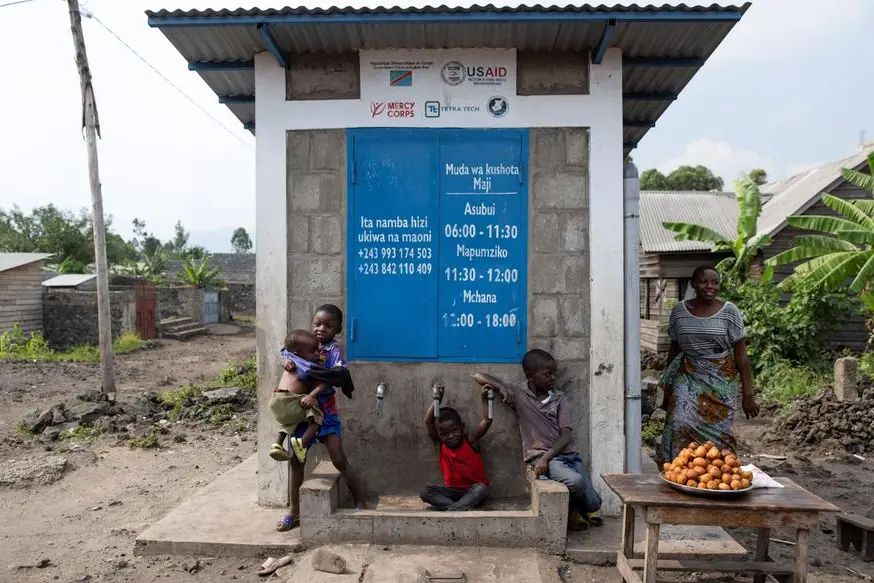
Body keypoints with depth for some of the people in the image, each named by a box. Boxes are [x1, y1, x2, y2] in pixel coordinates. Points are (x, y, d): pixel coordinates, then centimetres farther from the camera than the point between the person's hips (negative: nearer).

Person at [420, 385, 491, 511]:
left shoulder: (470, 441, -8)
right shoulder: (441, 444, -2)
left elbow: (487, 420, -15)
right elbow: (428, 422, -10)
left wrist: (484, 399, -17)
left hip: (472, 490, -2)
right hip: (452, 491, 3)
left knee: (481, 489, -35)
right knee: (426, 490, -20)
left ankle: (451, 510, -43)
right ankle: (462, 506, -33)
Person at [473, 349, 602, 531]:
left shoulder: (559, 399, 6)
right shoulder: (518, 395, 0)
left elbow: (567, 435, -4)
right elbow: (478, 376, -2)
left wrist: (547, 456, -19)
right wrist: (501, 387, -19)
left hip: (567, 454, 4)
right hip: (539, 456, -3)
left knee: (593, 504, -7)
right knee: (575, 481, -30)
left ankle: (576, 507, 30)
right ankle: (571, 510, 5)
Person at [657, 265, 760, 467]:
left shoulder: (729, 312, -2)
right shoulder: (679, 311, 3)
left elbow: (741, 354, -2)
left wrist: (748, 394, -5)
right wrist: (668, 390, 13)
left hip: (720, 382, -1)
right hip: (688, 379, 1)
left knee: (716, 434, 0)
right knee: (680, 424, -15)